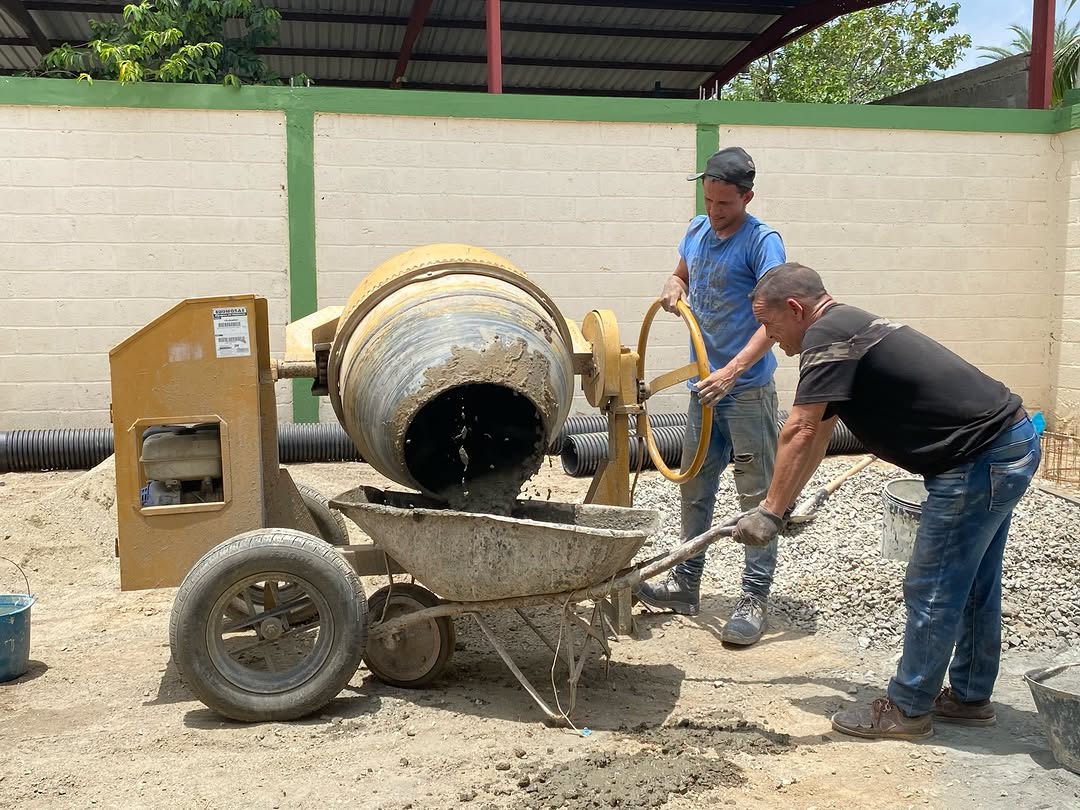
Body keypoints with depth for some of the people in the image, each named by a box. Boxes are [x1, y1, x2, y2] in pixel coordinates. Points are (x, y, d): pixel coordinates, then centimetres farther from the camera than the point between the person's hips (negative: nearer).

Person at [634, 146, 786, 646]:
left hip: (747, 388, -7)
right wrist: (674, 288, 1)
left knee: (757, 494, -1)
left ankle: (754, 600, 8)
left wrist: (732, 371, -33)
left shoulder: (762, 242, -13)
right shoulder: (697, 230, 8)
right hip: (704, 384, 7)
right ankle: (686, 584, 27)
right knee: (695, 488, 15)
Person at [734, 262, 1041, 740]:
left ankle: (907, 710, 16)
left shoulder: (827, 337, -15)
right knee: (973, 586, 20)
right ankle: (970, 696, 34)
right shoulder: (849, 328, 15)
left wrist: (770, 513, -13)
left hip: (979, 461, -10)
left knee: (932, 592, 2)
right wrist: (784, 502, 27)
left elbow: (800, 433, -20)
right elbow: (817, 433, 22)